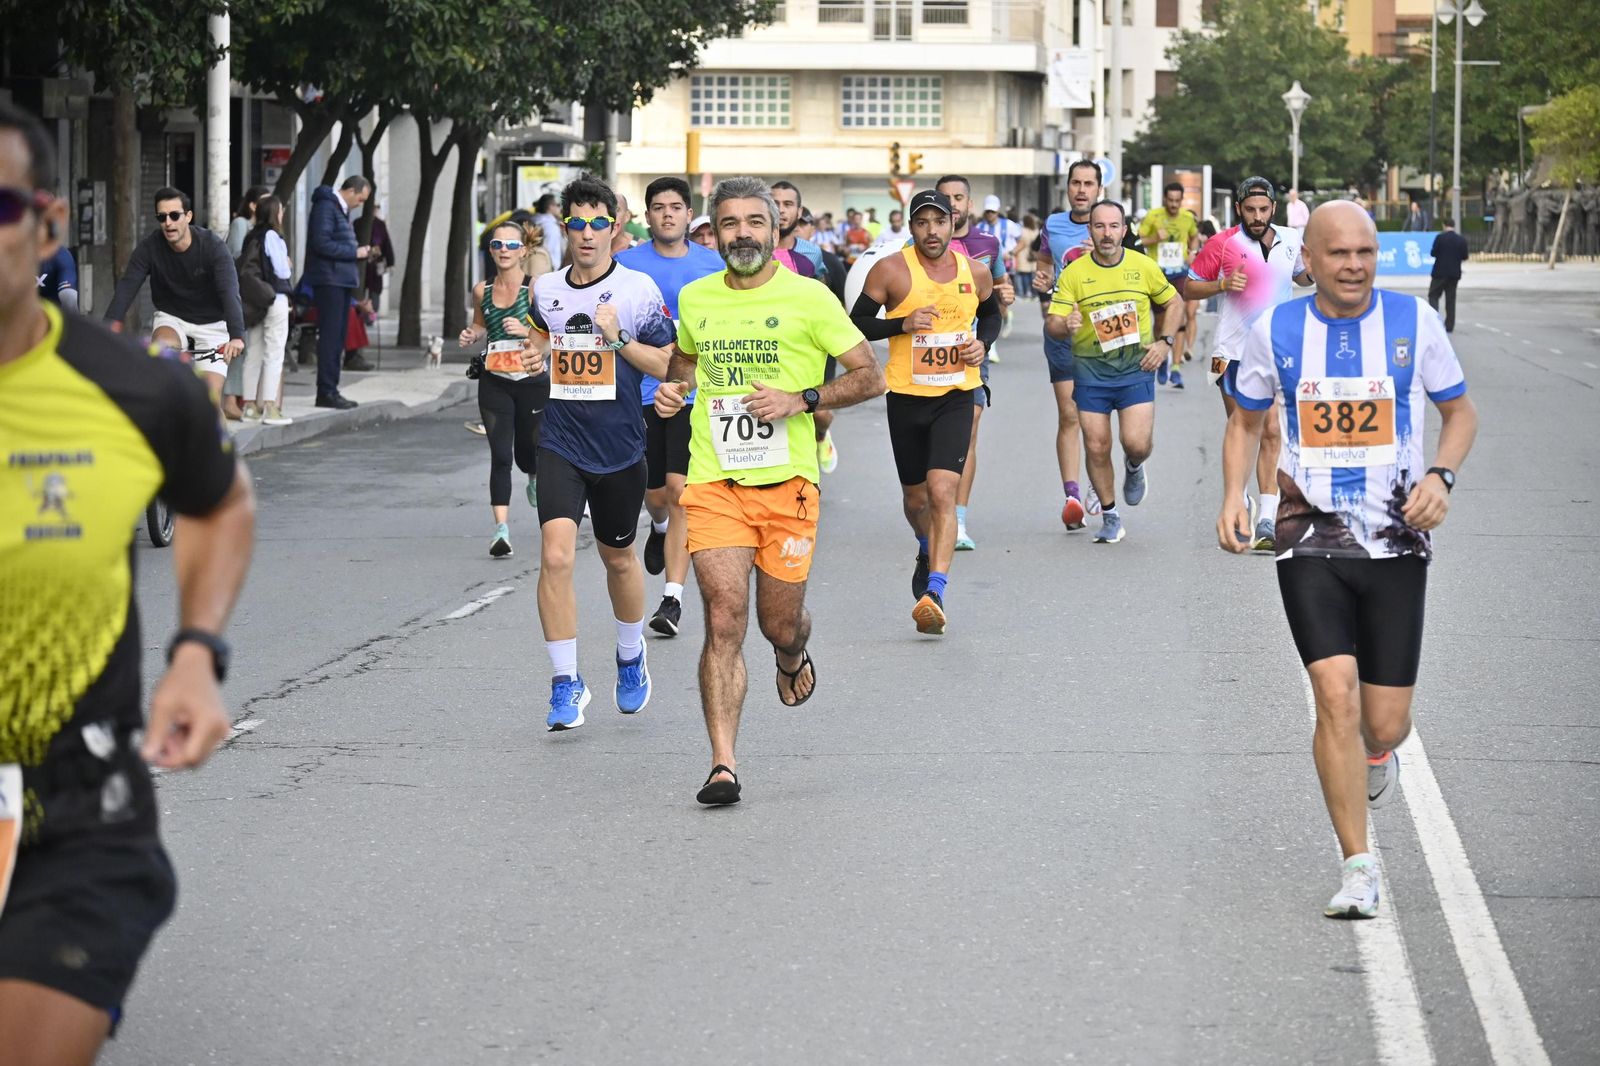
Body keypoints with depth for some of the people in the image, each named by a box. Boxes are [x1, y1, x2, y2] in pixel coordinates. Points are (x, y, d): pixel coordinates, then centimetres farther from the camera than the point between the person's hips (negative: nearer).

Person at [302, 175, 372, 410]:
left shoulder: (340, 209, 20)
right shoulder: (326, 206, -12)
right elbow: (321, 243, -21)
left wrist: (359, 251, 8)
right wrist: (354, 253, -16)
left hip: (341, 280, 10)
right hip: (329, 280, -10)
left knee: (337, 338, 12)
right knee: (330, 336, -9)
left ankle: (331, 390, 17)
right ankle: (326, 392, -7)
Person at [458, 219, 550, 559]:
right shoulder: (482, 290, 4)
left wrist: (526, 330, -25)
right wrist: (471, 336, 2)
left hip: (533, 381, -2)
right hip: (494, 384, 2)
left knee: (527, 450, 14)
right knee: (500, 454, -10)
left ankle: (536, 477, 52)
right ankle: (501, 528, -13)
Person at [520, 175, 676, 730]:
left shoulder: (638, 289, -7)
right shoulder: (546, 289, 4)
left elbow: (670, 366, -7)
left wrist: (619, 338, -19)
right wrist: (536, 351, 5)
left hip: (619, 449, -1)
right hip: (561, 444, 1)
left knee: (618, 559, 15)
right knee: (555, 555, -16)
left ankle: (631, 657, 43)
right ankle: (566, 683, -8)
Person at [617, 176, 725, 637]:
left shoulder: (711, 263, 4)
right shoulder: (627, 264, 1)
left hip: (695, 393, -1)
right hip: (642, 391, 1)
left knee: (680, 492, -13)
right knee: (654, 494, 11)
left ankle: (673, 597, -10)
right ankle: (661, 527, 50)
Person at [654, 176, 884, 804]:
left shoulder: (807, 298, -2)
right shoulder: (695, 299, 9)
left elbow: (870, 376, 1)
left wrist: (801, 400, -13)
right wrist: (674, 388, 8)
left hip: (787, 480, -1)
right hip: (713, 483, 2)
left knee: (780, 625, 8)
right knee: (724, 619, -12)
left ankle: (793, 657, 47)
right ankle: (723, 765, -12)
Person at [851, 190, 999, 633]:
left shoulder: (975, 272, 0)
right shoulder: (891, 271, -8)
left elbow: (991, 313, 21)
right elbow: (856, 325, -4)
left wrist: (983, 343, 0)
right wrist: (903, 324, -20)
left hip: (956, 396, 0)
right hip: (906, 397, 0)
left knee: (942, 492, -18)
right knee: (915, 497, 16)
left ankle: (934, 593, -24)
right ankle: (928, 551, 50)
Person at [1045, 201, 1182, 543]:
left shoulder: (1144, 266, -1)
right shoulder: (1073, 273, -4)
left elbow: (1173, 303, 14)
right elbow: (1051, 324, -6)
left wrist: (1164, 341, 1)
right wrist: (1064, 326, -29)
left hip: (1136, 365, 0)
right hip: (1091, 370, 0)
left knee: (1137, 443, -13)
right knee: (1096, 447, 0)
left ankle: (1134, 467, 25)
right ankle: (1109, 516, 19)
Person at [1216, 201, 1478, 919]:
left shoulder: (1412, 322, -2)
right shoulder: (1276, 331, 0)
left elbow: (1461, 410, 9)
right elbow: (1246, 422, 14)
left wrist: (1441, 476, -9)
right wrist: (1234, 497, -1)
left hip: (1396, 544, 0)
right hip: (1311, 543, 0)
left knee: (1384, 725, 2)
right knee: (1336, 697, -16)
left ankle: (1377, 754, 41)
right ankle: (1358, 867, -8)